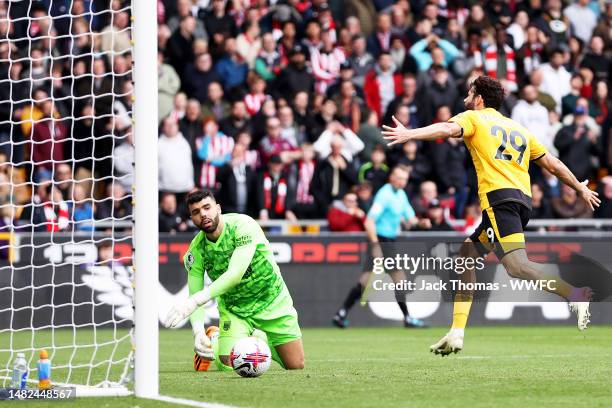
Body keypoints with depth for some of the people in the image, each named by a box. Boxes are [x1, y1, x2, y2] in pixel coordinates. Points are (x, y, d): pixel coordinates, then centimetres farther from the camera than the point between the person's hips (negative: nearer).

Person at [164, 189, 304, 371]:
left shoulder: (243, 225, -29)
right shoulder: (195, 250, -16)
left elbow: (236, 273, -39)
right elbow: (194, 293, -14)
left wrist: (194, 301, -46)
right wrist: (198, 330, -35)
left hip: (273, 301, -2)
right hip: (234, 310, 2)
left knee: (296, 366, 4)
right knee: (229, 365, -16)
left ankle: (263, 342, 35)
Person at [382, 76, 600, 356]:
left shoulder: (474, 118, 9)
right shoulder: (519, 128, 27)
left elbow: (447, 129, -13)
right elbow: (552, 164, 29)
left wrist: (409, 134, -26)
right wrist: (581, 189, 40)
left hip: (499, 197, -8)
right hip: (523, 199, 8)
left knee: (516, 265, -21)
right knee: (467, 253, 17)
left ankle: (576, 295, -40)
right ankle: (456, 333, 13)